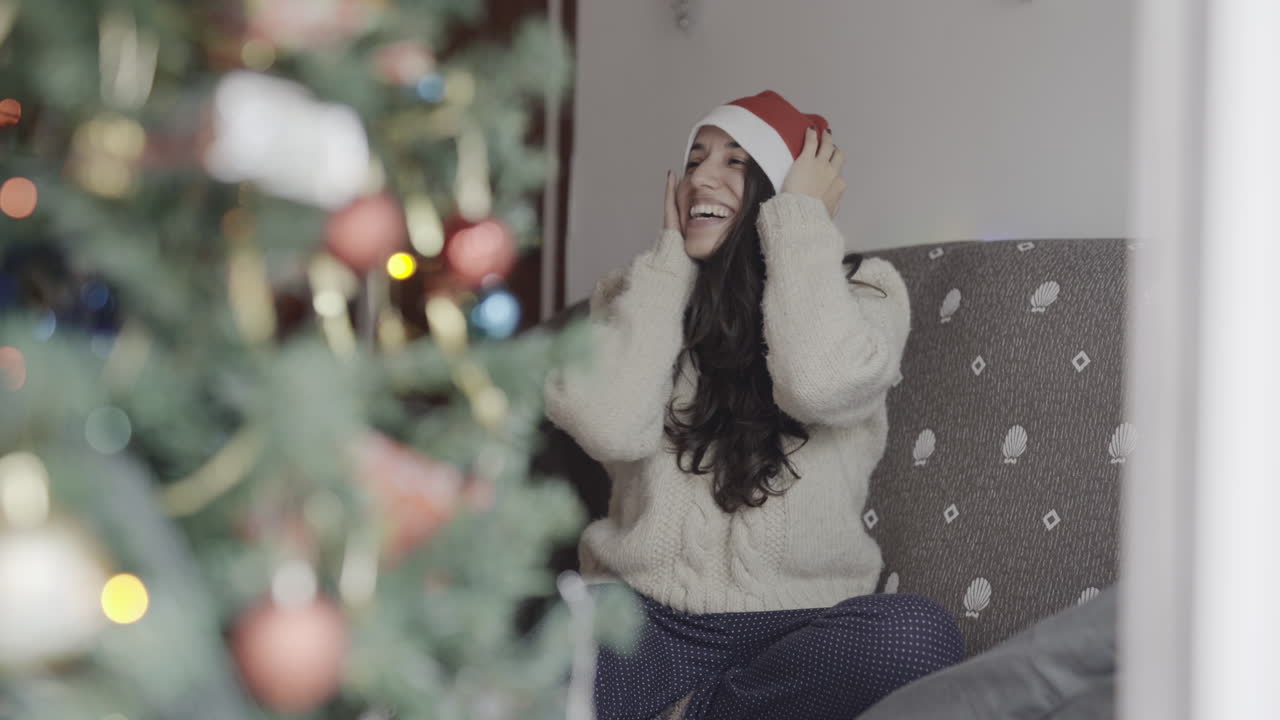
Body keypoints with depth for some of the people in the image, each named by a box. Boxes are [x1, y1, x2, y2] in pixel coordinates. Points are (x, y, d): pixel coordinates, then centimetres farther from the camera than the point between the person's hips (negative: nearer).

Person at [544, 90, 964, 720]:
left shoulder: (863, 290, 6)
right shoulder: (635, 294, 11)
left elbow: (821, 381, -20)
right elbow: (610, 425, -12)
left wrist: (802, 216, -7)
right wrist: (671, 252, -1)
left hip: (795, 624, 1)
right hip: (646, 619, -1)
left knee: (920, 636, -32)